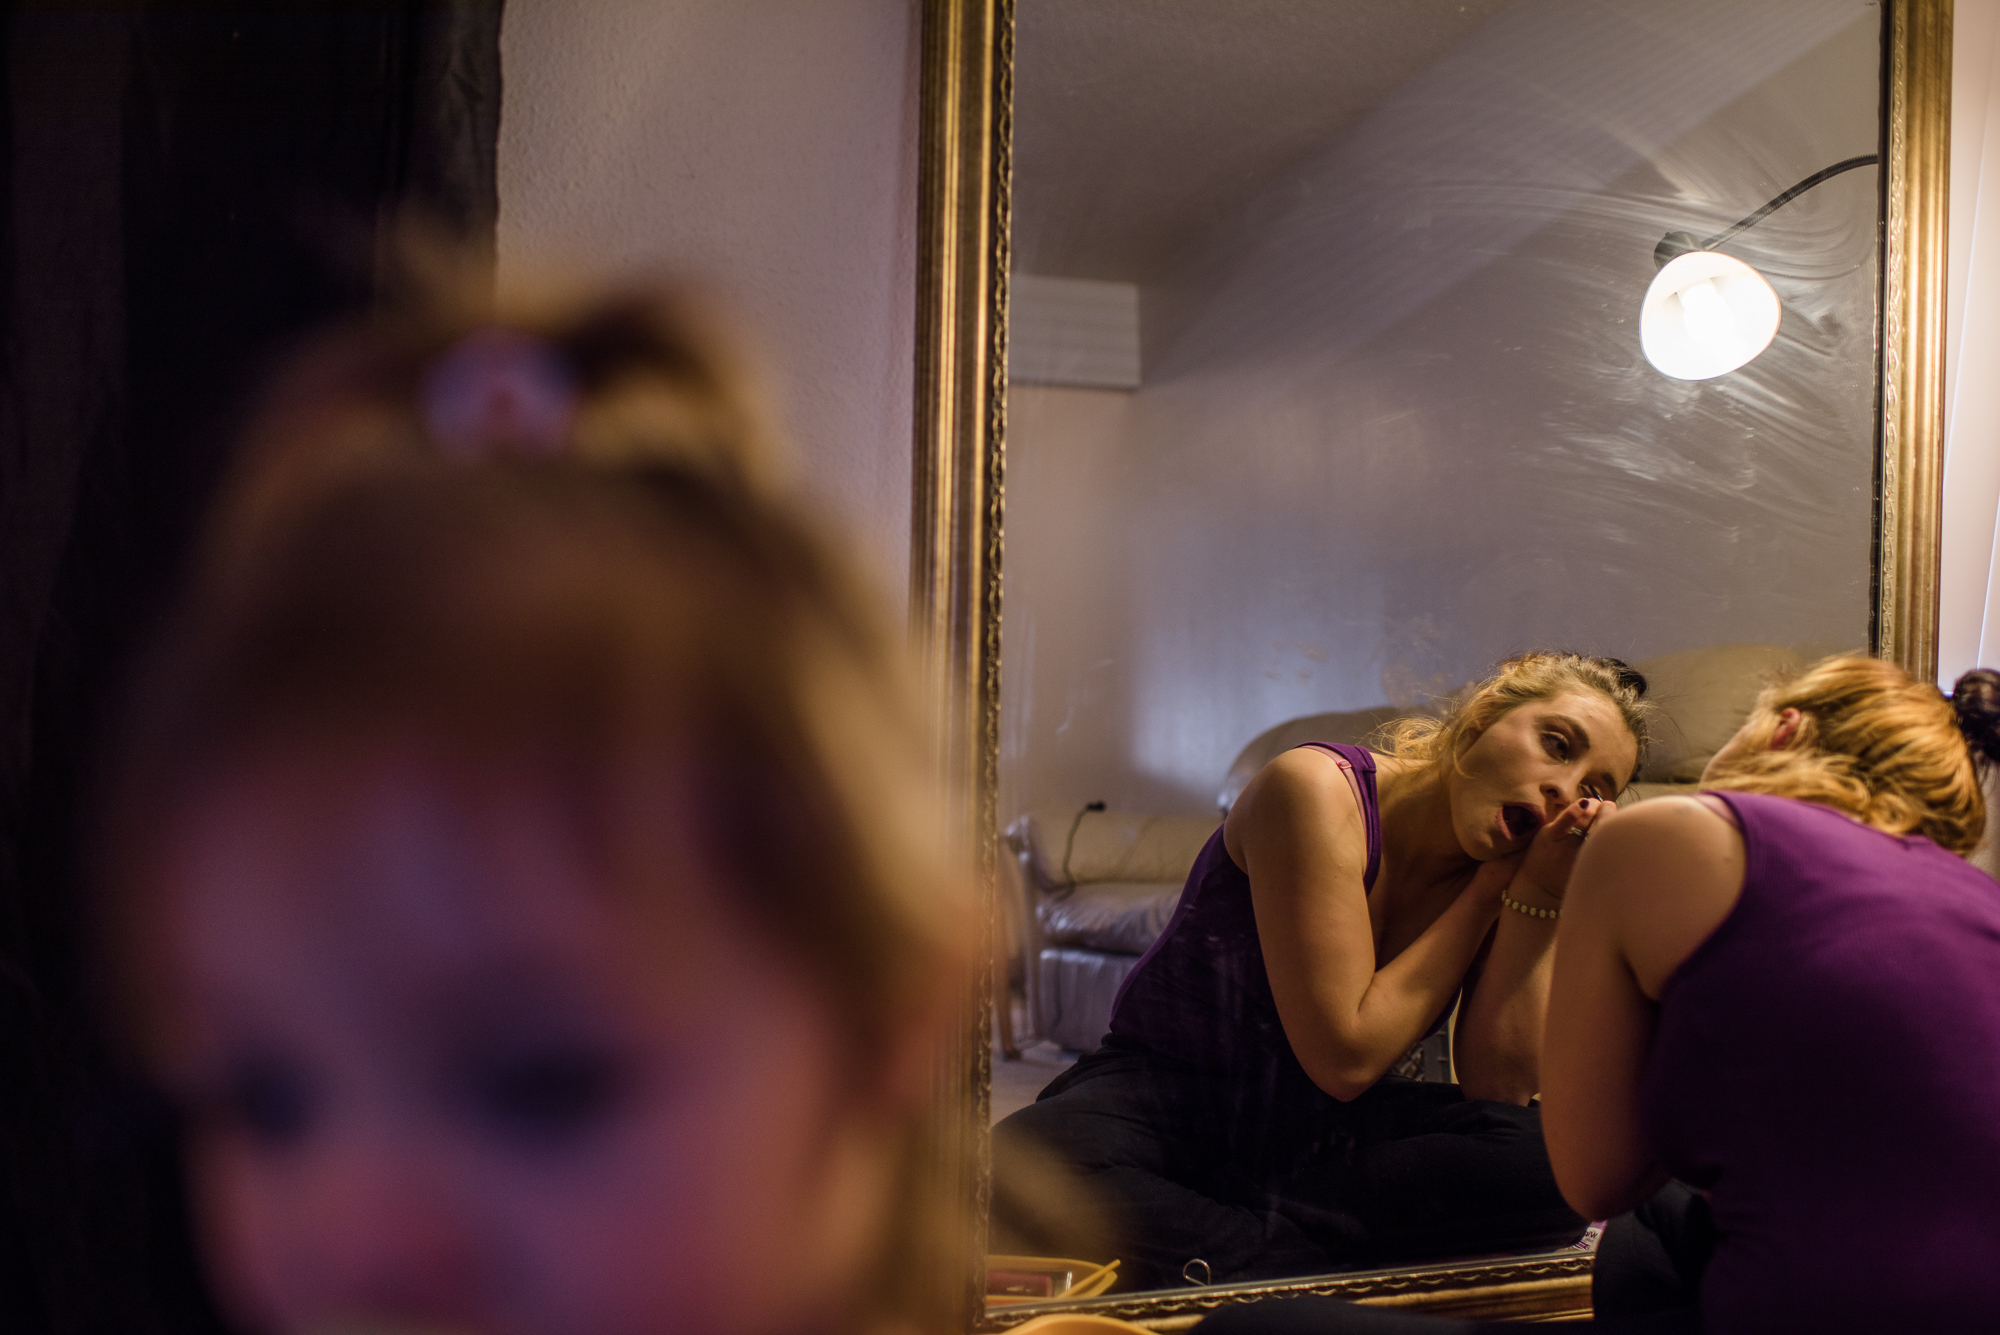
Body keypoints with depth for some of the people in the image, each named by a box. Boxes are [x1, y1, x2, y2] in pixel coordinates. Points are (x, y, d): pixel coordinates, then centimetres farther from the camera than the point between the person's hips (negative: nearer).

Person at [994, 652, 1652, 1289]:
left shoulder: (1498, 865, -2)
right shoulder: (1319, 790, -20)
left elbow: (1499, 1088, -13)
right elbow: (1346, 1057, -23)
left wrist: (1537, 892, -18)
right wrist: (1493, 885, -17)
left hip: (1325, 1124, 5)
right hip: (1165, 1092, -4)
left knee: (1550, 1158, -25)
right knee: (1023, 1166, -37)